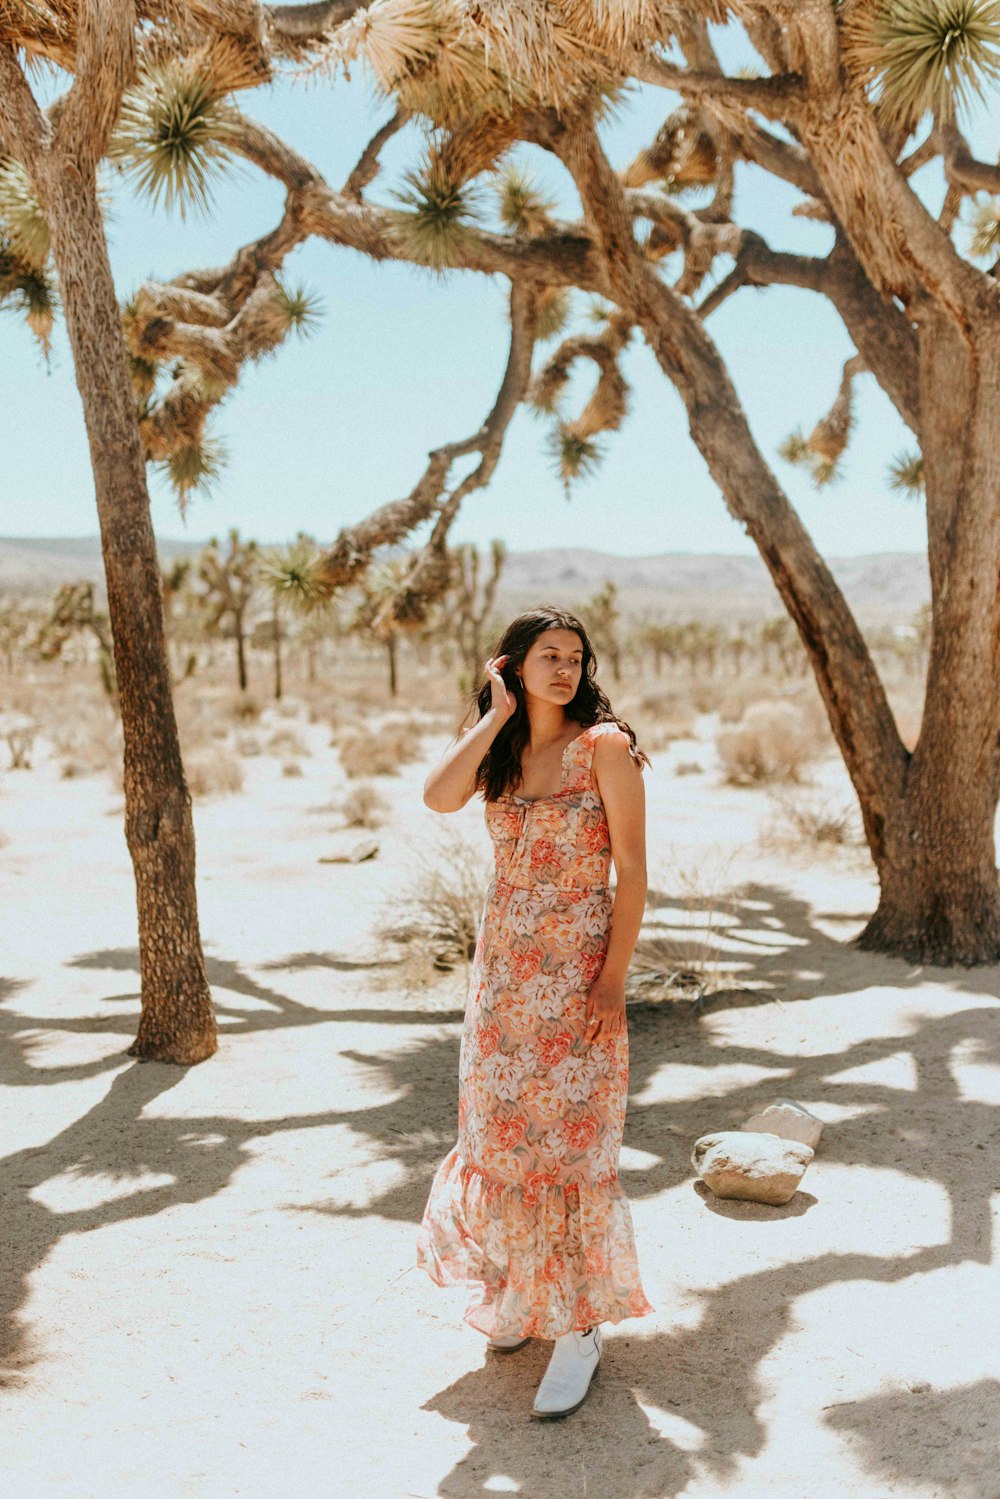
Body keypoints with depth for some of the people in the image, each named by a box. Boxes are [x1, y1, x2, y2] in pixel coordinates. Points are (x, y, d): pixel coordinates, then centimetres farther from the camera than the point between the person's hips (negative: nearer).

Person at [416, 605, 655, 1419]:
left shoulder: (606, 746, -8)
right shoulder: (499, 749, 6)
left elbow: (633, 869, -10)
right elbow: (439, 797, -15)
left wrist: (613, 979, -16)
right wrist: (498, 715, -9)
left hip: (578, 964, -5)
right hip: (503, 958, 5)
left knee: (570, 1134, -1)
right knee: (504, 1124, 12)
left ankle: (581, 1322, 14)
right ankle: (520, 1289, 35)